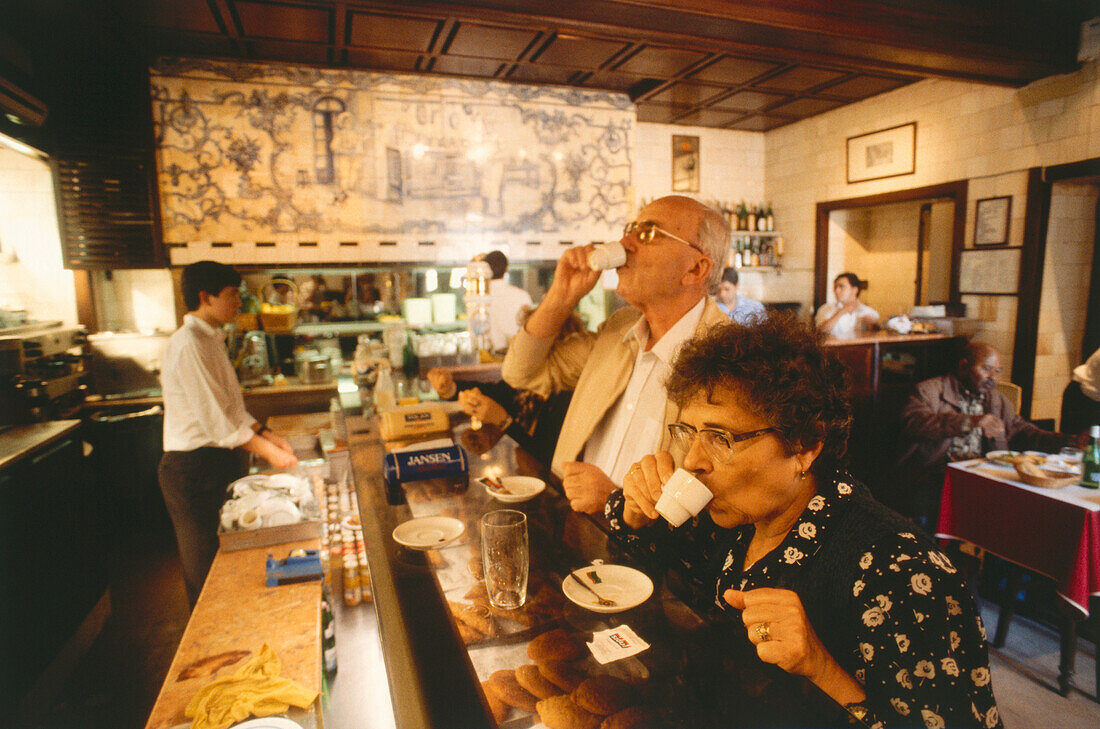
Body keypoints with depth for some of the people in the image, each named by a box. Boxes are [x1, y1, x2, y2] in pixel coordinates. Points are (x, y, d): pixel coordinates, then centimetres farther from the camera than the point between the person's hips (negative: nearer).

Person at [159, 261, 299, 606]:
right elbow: (216, 420, -22)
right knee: (206, 572, 7)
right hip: (194, 469, -9)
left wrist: (270, 436, 6)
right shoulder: (188, 345, -19)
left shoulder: (212, 339, 11)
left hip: (220, 461, 9)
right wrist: (268, 452, -16)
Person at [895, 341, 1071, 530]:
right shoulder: (929, 390, 2)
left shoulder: (998, 400, 24)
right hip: (935, 476, -5)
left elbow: (1021, 431, 18)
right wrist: (969, 422, -26)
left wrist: (1068, 443, 0)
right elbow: (914, 421, -17)